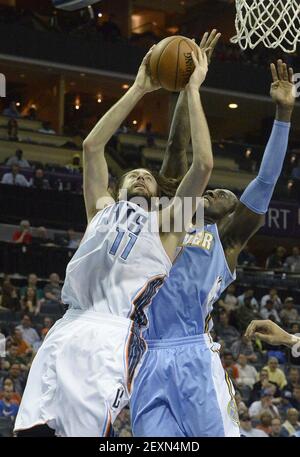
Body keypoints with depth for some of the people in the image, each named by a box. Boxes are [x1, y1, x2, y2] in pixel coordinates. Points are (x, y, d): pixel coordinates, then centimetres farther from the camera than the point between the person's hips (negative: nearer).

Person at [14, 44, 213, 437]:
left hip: (113, 336, -4)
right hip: (68, 329, 4)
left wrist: (192, 91, 12)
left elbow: (203, 165, 8)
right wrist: (138, 89, 23)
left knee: (84, 433, -16)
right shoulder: (102, 210, 28)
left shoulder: (165, 225, 18)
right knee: (32, 429, -9)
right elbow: (92, 145, 22)